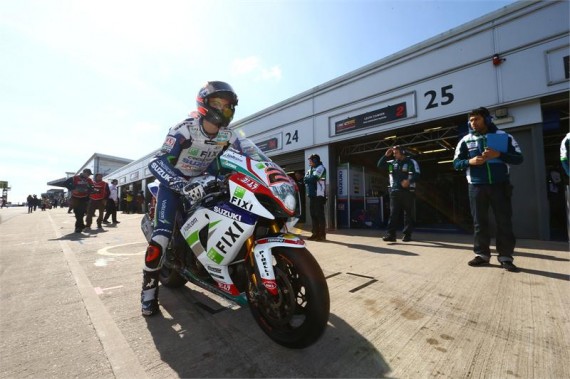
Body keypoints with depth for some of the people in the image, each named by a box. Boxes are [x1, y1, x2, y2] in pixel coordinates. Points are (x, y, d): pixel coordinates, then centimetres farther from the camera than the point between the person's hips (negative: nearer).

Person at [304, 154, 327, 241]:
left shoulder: (320, 168, -3)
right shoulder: (310, 170, 22)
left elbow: (313, 179, -16)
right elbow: (305, 180, 11)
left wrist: (308, 179, 2)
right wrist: (310, 179, -6)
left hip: (319, 195, -8)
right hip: (312, 194, 8)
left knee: (319, 214, -8)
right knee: (313, 214, 7)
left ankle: (322, 235, -5)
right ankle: (315, 233, 13)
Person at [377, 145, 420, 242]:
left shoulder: (411, 162, 0)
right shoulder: (392, 163, 15)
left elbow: (416, 174, -11)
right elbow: (380, 165, 13)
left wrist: (409, 181, -30)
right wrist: (386, 155, 2)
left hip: (407, 191, -4)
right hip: (395, 192, 4)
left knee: (408, 214, 4)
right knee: (393, 213, -2)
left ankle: (407, 234, 12)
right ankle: (391, 234, -5)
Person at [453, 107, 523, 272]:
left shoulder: (504, 137, 5)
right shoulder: (466, 140, 7)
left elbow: (519, 158, 2)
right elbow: (456, 163, 5)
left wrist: (498, 154, -16)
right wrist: (470, 161, -15)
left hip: (500, 185, 0)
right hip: (476, 187, 1)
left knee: (504, 221, 2)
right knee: (479, 222, 5)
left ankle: (506, 257, 11)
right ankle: (482, 254, 13)